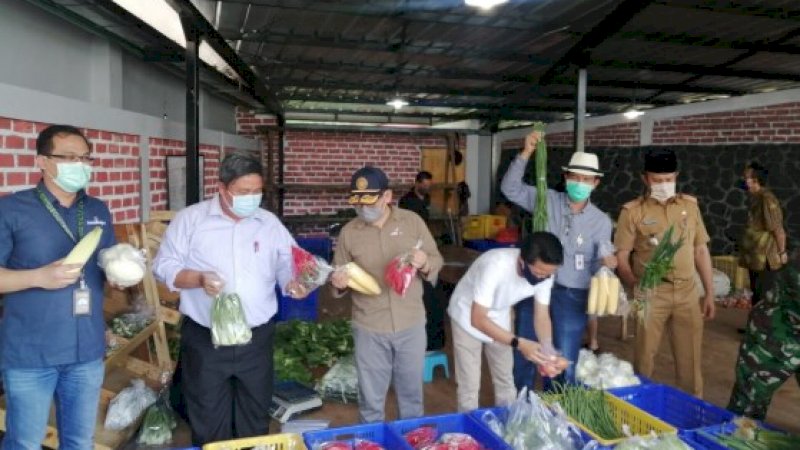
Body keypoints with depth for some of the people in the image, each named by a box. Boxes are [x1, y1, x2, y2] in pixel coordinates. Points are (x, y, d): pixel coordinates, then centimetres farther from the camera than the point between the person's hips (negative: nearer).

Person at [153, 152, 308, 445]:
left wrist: (294, 283, -18)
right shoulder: (190, 219, -4)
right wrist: (199, 278, -22)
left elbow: (288, 265, 4)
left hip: (257, 339, 3)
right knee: (209, 423, 12)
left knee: (255, 420, 17)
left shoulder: (270, 224, 4)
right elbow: (164, 265, -4)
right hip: (204, 339, -2)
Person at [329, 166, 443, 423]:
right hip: (369, 328, 0)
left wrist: (425, 264, -21)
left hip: (411, 323, 1)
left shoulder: (412, 221, -4)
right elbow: (339, 278, 5)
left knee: (411, 391, 19)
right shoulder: (348, 232, -4)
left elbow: (436, 260, 2)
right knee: (371, 398, 13)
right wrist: (339, 282, -19)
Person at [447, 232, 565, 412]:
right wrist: (519, 343, -44)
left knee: (506, 380, 14)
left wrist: (548, 351, -30)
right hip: (468, 318, -5)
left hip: (499, 318, 5)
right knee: (469, 386, -1)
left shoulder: (544, 272, -23)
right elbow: (478, 319, -37)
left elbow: (542, 316, -12)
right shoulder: (495, 266, -41)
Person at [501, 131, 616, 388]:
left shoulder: (601, 221, 0)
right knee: (524, 355, 14)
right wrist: (526, 153, -17)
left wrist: (606, 263, -25)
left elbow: (599, 263, 0)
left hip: (572, 296, 0)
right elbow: (510, 188, -7)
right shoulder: (547, 200, -2)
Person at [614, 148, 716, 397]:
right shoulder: (632, 211, -5)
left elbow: (701, 250, 11)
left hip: (688, 292, 3)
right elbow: (621, 256, -6)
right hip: (651, 294, -3)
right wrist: (635, 287, -21)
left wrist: (709, 292, 9)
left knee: (690, 358, 12)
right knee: (644, 354, 6)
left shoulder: (690, 205, 7)